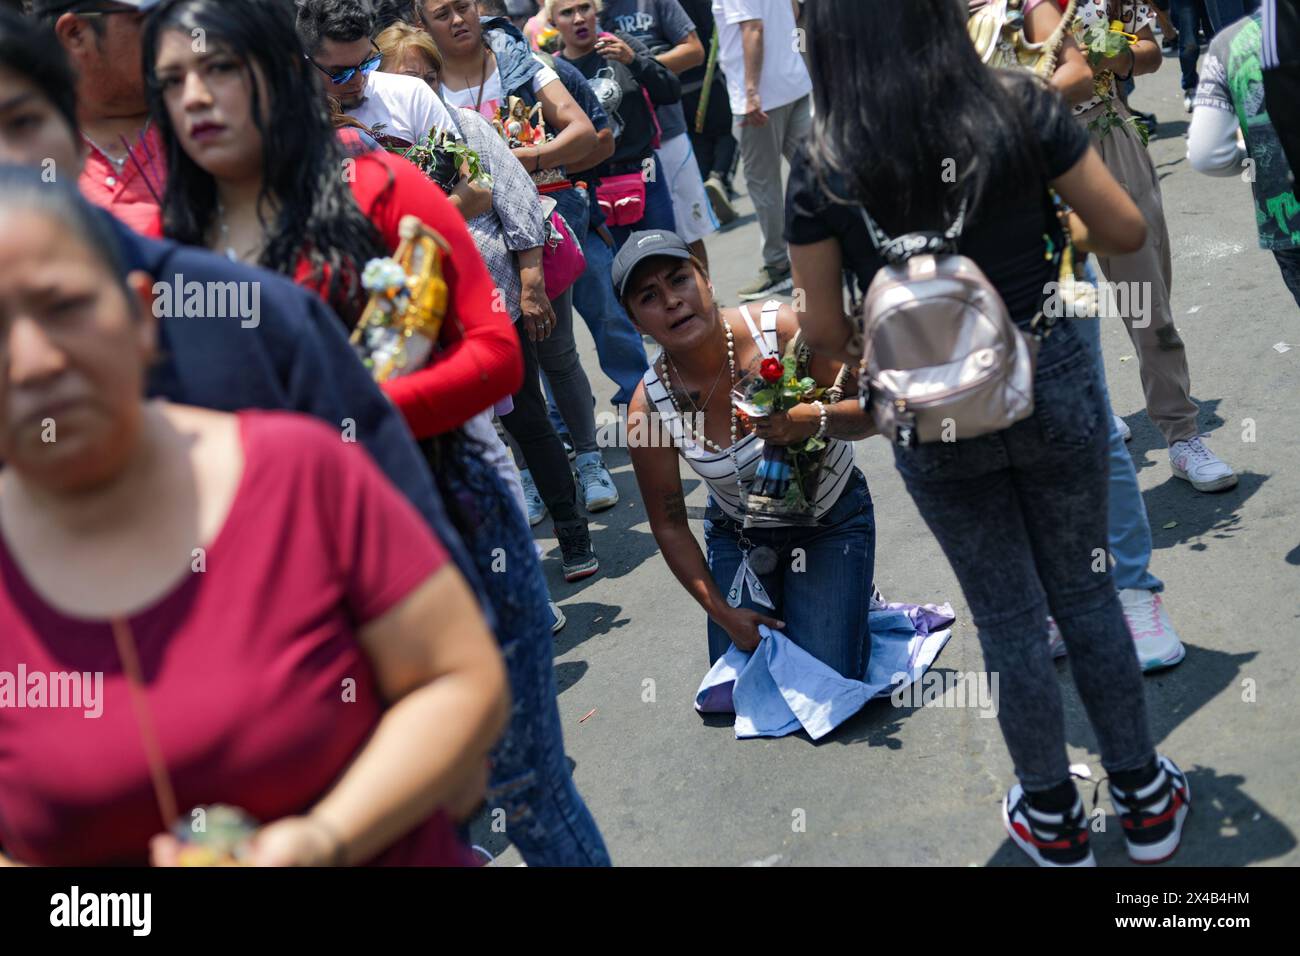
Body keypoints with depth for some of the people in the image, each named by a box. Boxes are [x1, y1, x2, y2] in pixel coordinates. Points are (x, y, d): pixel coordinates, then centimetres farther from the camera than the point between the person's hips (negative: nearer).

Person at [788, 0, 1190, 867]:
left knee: (1009, 617, 15)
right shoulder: (1023, 108, -9)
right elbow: (1127, 232, -3)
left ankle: (1053, 817, 31)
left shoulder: (824, 174, -10)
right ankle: (1145, 796, 33)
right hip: (1050, 382, 1)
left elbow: (826, 332, -5)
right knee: (1086, 593, 18)